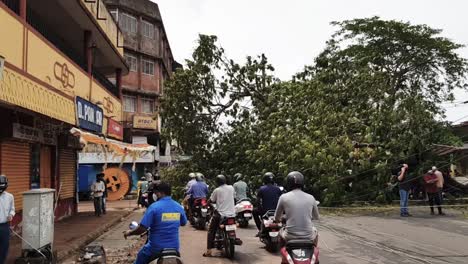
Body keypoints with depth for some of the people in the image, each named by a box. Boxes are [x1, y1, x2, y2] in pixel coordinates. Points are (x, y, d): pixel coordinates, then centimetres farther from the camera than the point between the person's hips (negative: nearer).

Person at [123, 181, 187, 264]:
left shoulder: (154, 207, -16)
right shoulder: (179, 207, -1)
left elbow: (142, 228, -17)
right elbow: (183, 223, 16)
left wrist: (130, 232, 1)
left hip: (156, 247, -4)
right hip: (174, 246, 4)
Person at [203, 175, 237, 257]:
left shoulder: (217, 190, -6)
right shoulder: (231, 188, 4)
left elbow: (211, 201, 0)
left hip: (220, 214, -4)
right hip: (232, 214, 4)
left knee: (211, 231, 8)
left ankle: (208, 251, 0)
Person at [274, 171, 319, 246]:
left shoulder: (283, 197, -5)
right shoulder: (311, 198, -1)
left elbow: (277, 218, 6)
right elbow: (317, 217, 14)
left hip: (290, 237, -1)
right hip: (308, 237, 1)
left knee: (281, 231, 33)